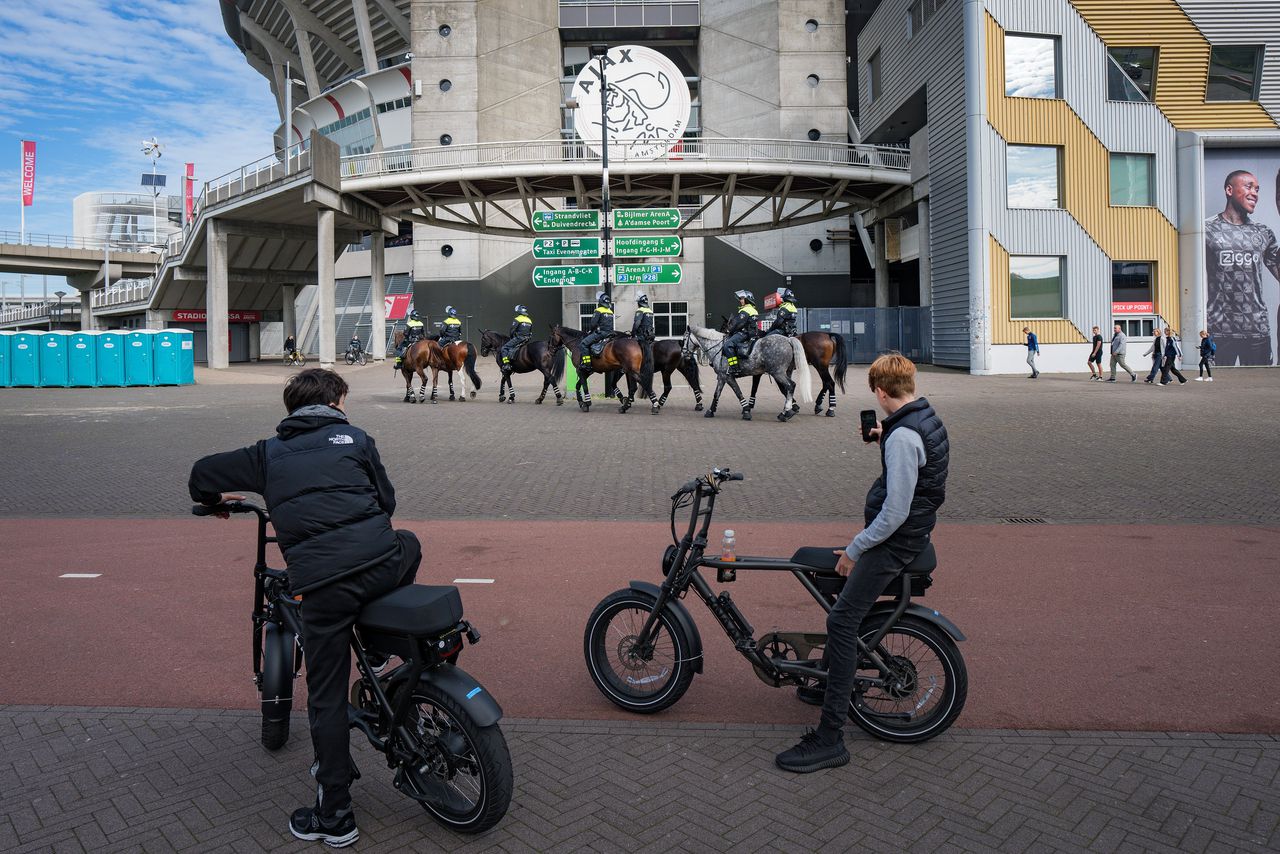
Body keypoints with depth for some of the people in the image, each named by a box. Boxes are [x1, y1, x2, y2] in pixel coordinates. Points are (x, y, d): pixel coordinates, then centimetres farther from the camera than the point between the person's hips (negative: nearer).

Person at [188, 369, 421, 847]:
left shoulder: (270, 452, 18)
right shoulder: (355, 438, 15)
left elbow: (203, 471, 22)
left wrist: (212, 499, 45)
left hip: (320, 585, 1)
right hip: (380, 564, 0)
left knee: (327, 699, 12)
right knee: (408, 544, 35)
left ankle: (335, 816, 19)